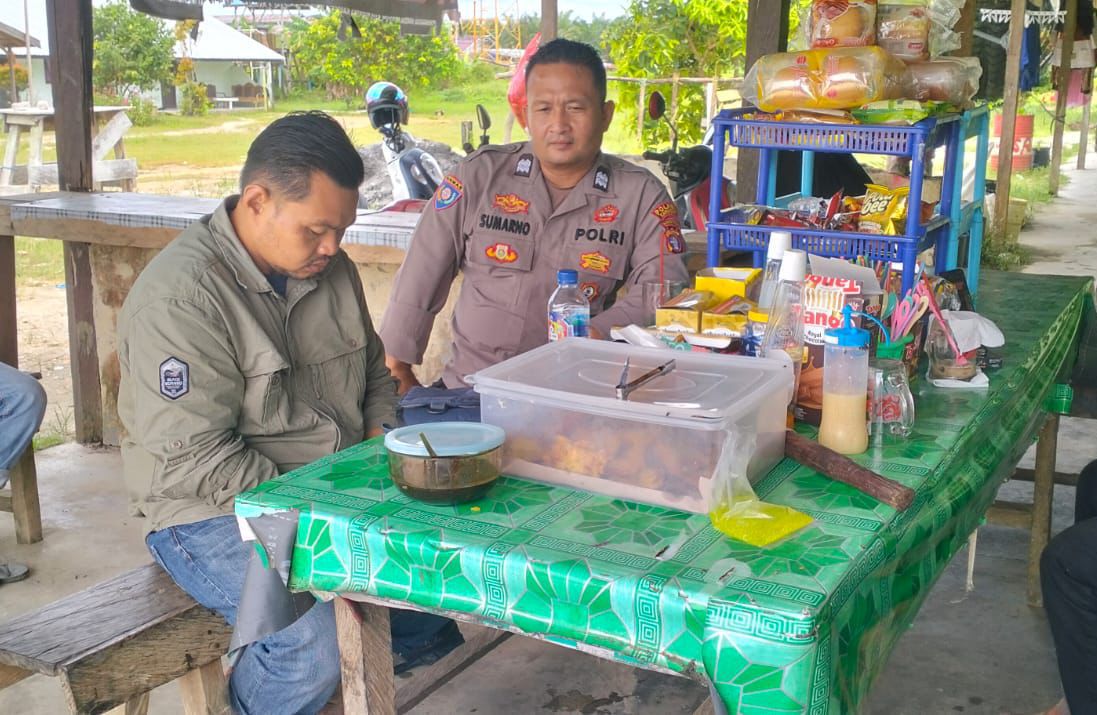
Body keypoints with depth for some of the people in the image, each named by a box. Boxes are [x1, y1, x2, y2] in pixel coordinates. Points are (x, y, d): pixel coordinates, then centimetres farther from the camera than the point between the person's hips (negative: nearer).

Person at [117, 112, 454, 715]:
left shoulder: (332, 269, 7)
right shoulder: (180, 297, -18)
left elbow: (375, 375, 20)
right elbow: (195, 461, -21)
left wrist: (380, 441, 1)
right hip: (220, 513, -7)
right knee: (315, 642, -29)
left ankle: (405, 640, 15)